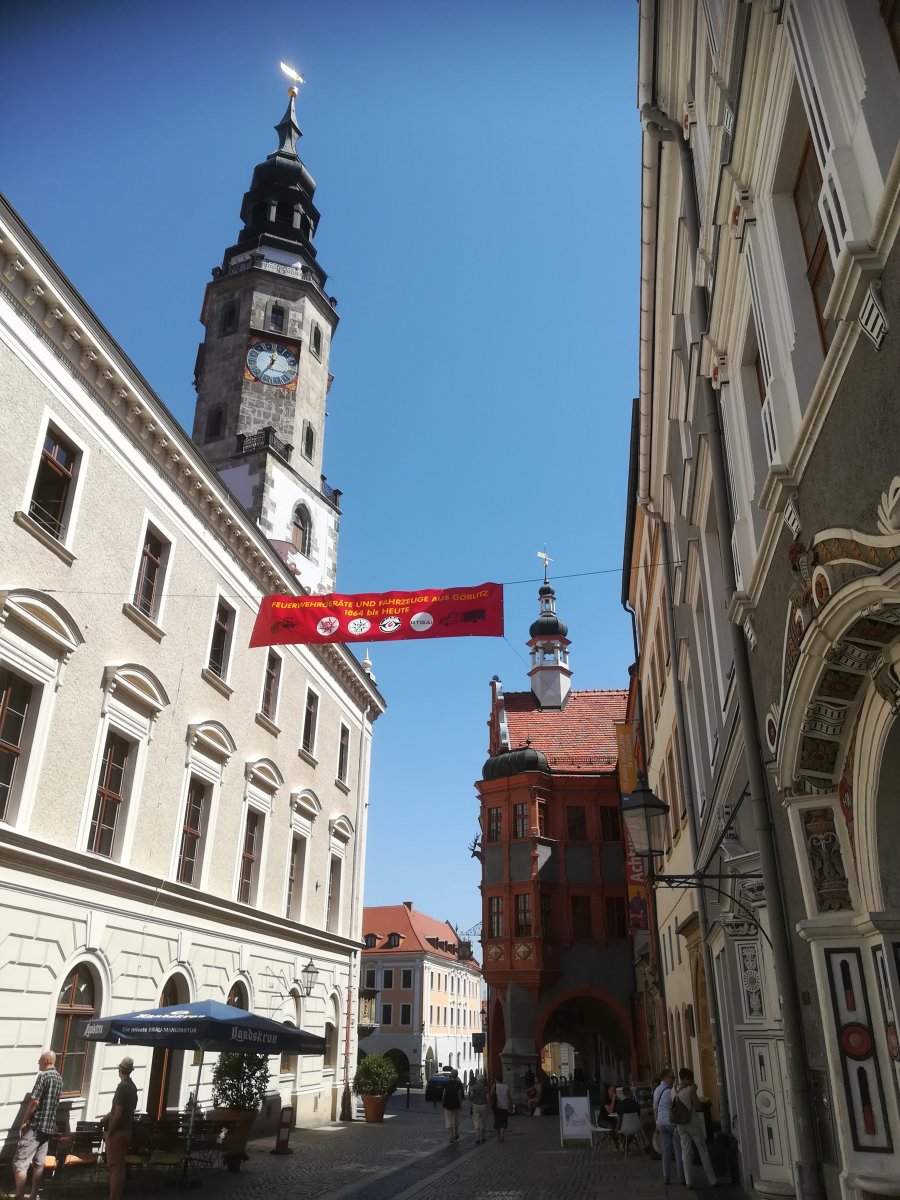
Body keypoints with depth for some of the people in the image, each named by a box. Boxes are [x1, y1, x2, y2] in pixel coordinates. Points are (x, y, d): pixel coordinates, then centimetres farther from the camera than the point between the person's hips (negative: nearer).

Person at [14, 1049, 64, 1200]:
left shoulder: (43, 1075, -14)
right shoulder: (59, 1078, 13)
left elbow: (34, 1101, -18)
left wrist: (24, 1121, -9)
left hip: (35, 1125, -8)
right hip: (49, 1125, 8)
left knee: (20, 1163, -3)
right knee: (39, 1163, 12)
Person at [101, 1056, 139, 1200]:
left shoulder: (122, 1087, -18)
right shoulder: (133, 1086, 9)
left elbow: (118, 1113, -22)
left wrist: (109, 1132, -14)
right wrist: (108, 1116, 17)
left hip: (117, 1131, -8)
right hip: (127, 1130, 8)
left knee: (114, 1166, -3)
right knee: (120, 1165, 14)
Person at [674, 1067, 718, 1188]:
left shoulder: (675, 1091, 2)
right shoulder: (690, 1090, -15)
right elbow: (698, 1107, -11)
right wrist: (694, 1090, -5)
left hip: (680, 1124, 5)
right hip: (692, 1122, -5)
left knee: (686, 1153, 9)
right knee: (703, 1152, 7)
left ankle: (689, 1181, 9)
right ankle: (712, 1181, 14)